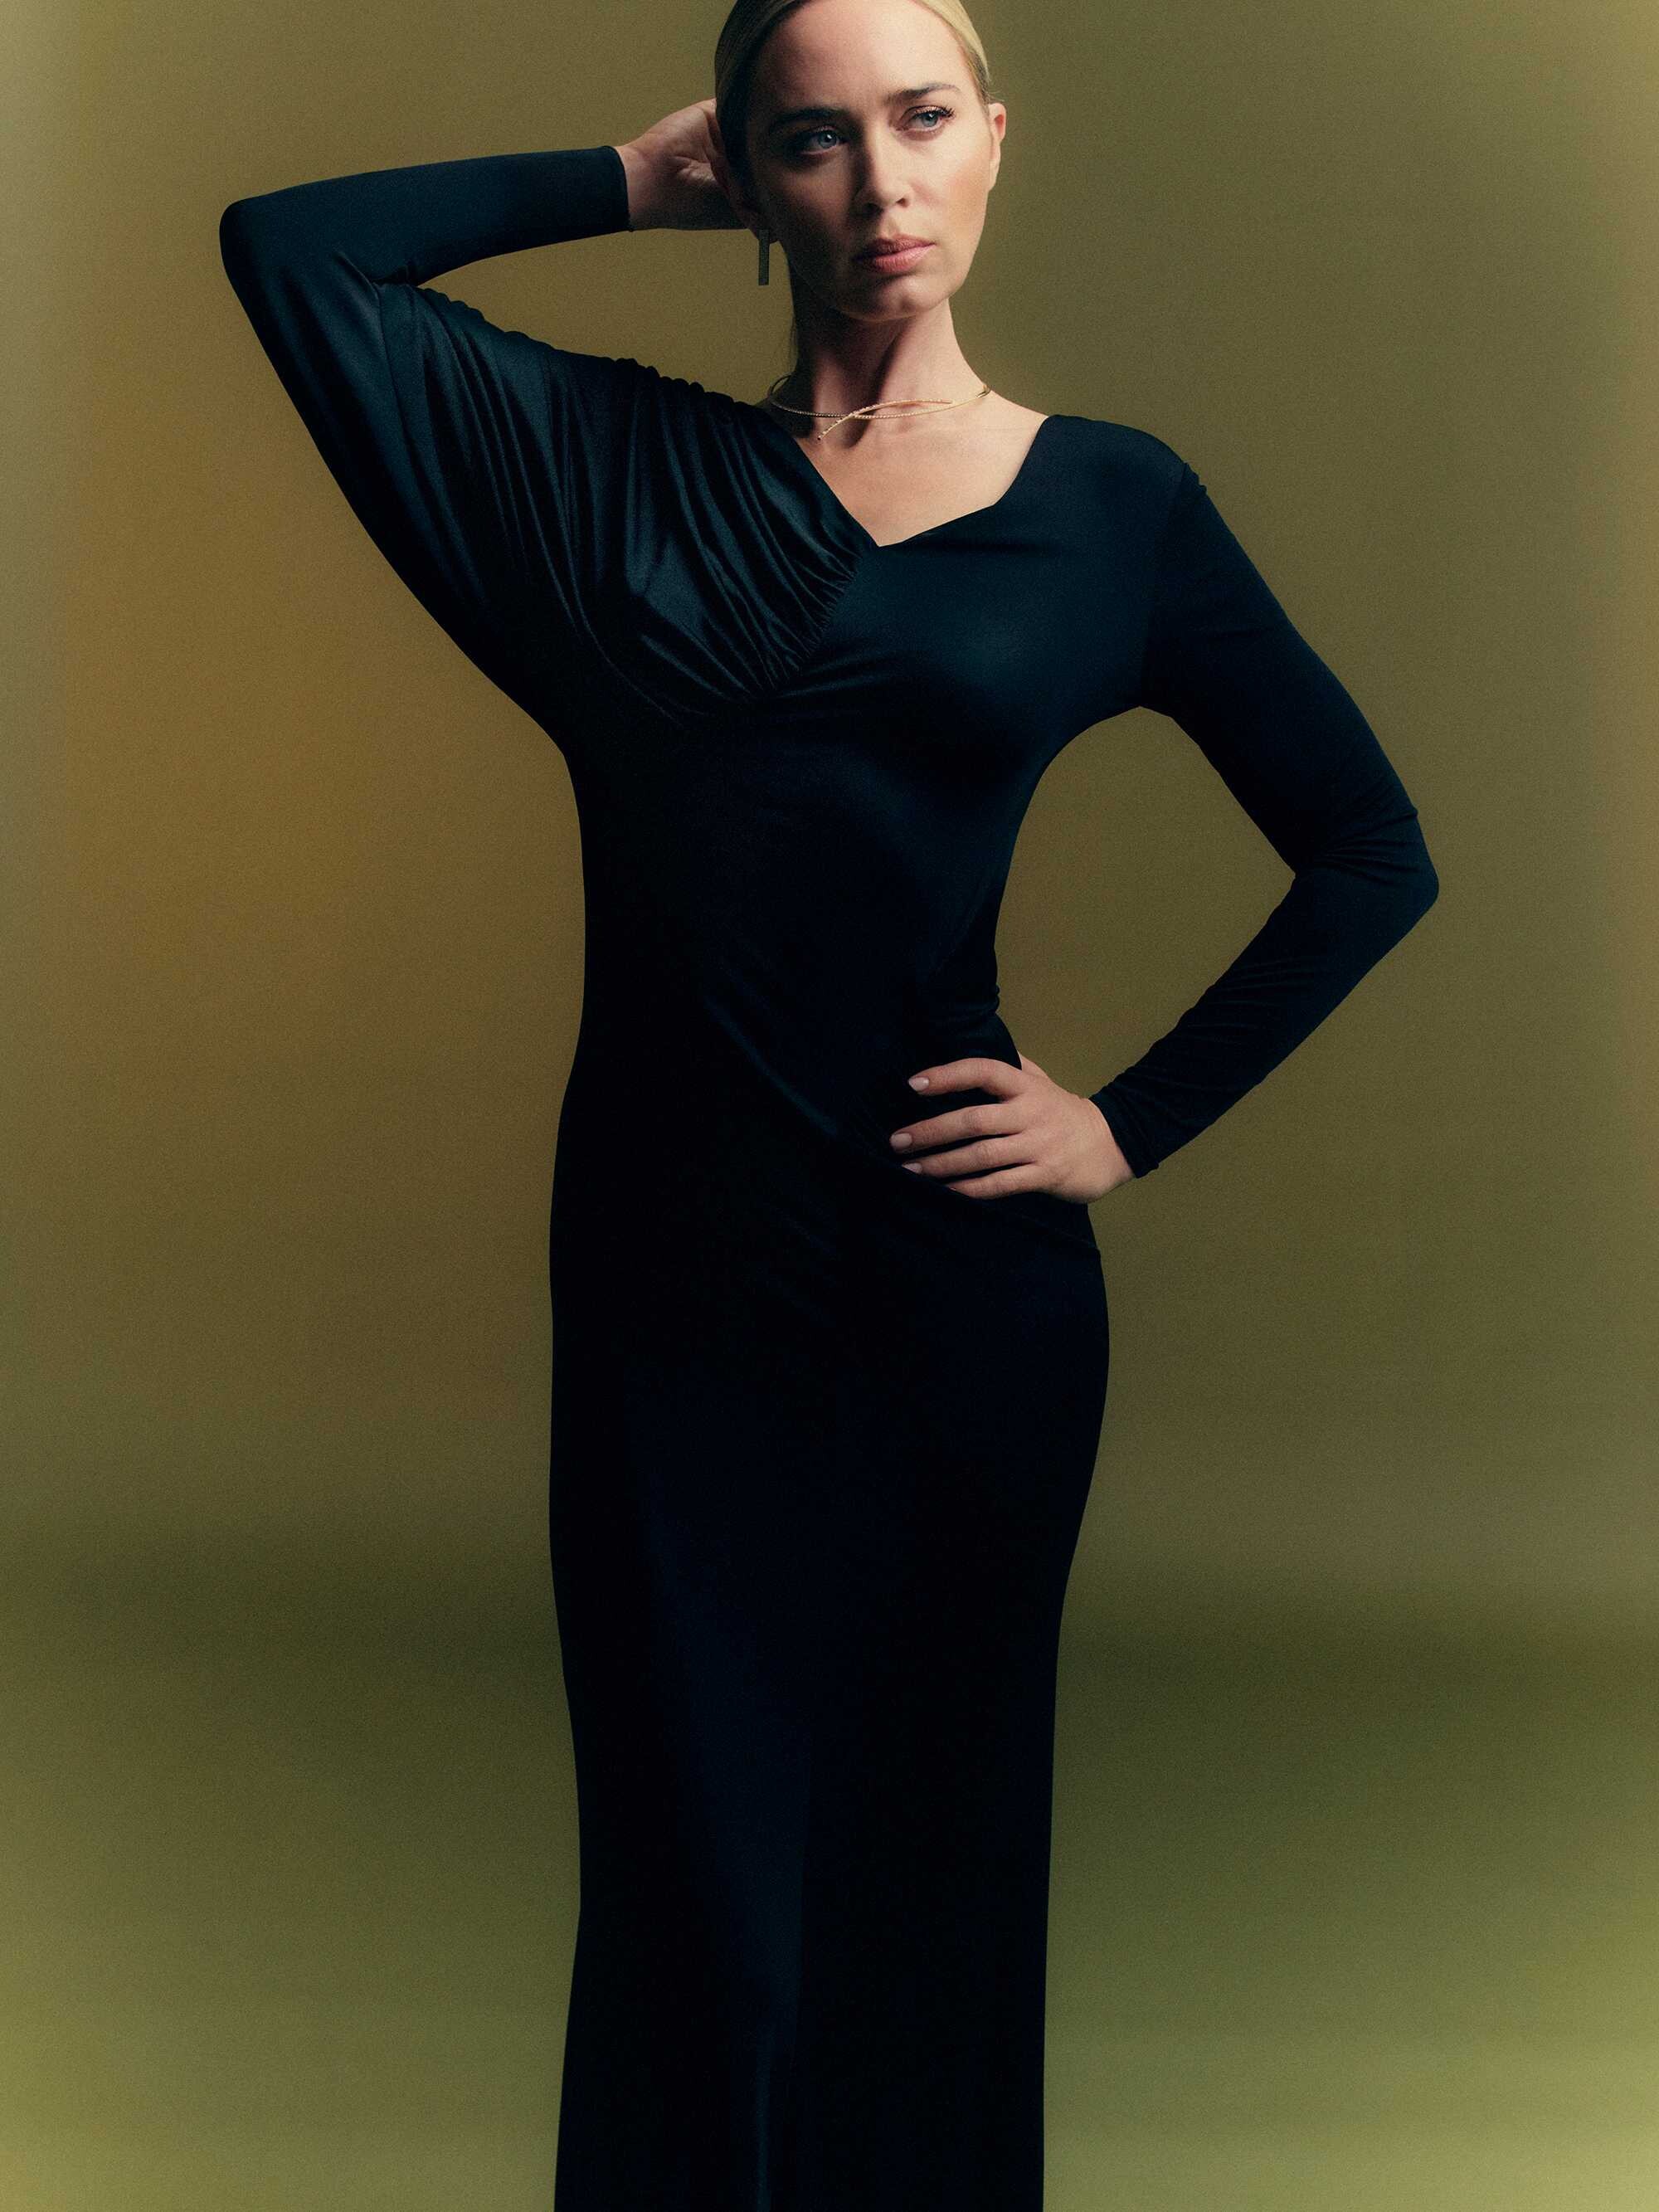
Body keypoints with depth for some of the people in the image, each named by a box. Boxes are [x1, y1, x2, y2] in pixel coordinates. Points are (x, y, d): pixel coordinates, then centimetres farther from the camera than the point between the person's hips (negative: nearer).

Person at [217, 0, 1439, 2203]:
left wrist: (1133, 1119, 0)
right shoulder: (614, 459, 5)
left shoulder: (1113, 506, 3)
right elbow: (285, 246, 1)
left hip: (959, 1279, 0)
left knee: (931, 1853, 12)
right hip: (670, 1266, 1)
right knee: (696, 1875, 6)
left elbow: (1370, 852, 6)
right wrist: (633, 181, 3)